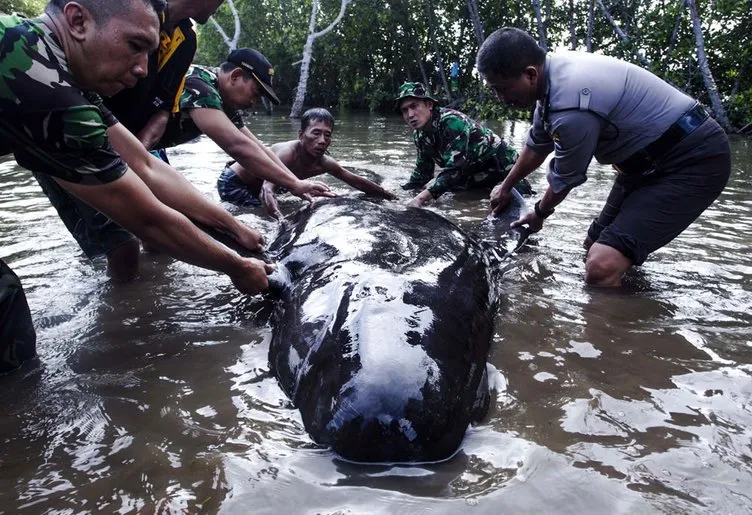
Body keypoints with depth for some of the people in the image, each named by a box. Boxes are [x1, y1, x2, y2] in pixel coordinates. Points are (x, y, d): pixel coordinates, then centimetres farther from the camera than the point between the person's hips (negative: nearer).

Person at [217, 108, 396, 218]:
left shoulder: (324, 163, -14)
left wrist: (390, 197, 3)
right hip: (232, 182, -8)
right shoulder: (287, 152, -37)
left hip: (254, 187, 8)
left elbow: (356, 181, -2)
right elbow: (266, 191, -50)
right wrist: (283, 220, -68)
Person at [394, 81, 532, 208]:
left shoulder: (452, 122, -29)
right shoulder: (420, 135, -4)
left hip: (502, 170, -8)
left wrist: (420, 198, -42)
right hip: (473, 175, 8)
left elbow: (454, 169, -36)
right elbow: (423, 171, 8)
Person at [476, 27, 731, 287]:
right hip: (654, 158, 10)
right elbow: (538, 145, 18)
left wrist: (539, 213, 9)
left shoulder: (571, 107, -30)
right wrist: (506, 187, 32)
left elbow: (565, 179, -12)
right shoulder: (554, 73, 0)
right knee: (595, 247, 19)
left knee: (601, 267, -27)